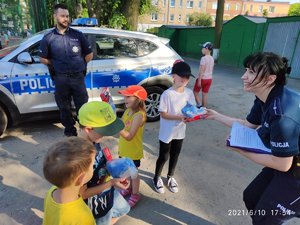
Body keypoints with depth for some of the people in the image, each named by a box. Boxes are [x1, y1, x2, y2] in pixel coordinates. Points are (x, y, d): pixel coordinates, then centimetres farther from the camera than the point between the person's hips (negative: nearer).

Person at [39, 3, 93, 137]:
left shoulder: (77, 35, 3)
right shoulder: (48, 38, 3)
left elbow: (89, 55, 10)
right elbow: (43, 59, 11)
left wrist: (79, 65, 10)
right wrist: (57, 66, 9)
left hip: (78, 77, -1)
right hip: (61, 79, 1)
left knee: (82, 106, 3)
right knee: (64, 108, 11)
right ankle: (70, 132, 28)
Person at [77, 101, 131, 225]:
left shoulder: (93, 140, -14)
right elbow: (82, 194, -27)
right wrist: (111, 182, -28)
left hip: (109, 192, 7)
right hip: (97, 206, -7)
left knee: (124, 209, 31)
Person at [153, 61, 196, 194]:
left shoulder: (189, 93, -4)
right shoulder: (167, 94, -20)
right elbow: (163, 114, -17)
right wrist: (179, 117, -29)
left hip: (180, 132, 5)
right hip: (166, 133, -5)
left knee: (175, 156, 21)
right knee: (163, 157, 12)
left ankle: (170, 177, 46)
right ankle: (157, 178, 38)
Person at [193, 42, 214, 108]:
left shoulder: (203, 58, -16)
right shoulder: (212, 59, 7)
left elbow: (202, 71, -20)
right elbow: (211, 70, 13)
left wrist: (199, 80, -19)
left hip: (202, 78, -7)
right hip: (209, 79, 7)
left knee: (195, 92, 9)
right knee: (205, 94, 11)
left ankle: (199, 105, -2)